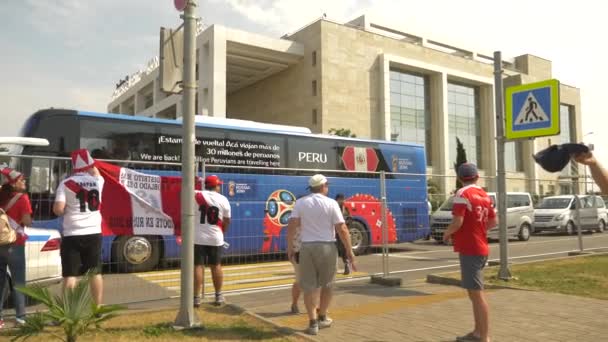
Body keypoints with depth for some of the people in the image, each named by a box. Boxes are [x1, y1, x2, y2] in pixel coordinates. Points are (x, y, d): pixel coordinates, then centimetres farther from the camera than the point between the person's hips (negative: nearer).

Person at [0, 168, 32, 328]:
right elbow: (27, 221, -16)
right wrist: (27, 219, 2)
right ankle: (20, 316, 3)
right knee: (18, 281, 3)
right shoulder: (22, 197, -10)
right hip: (14, 244, -6)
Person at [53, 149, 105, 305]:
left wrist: (67, 212, 6)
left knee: (70, 275, 2)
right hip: (93, 233, 3)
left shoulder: (66, 183, -6)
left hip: (72, 235, -3)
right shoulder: (98, 181, 3)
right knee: (95, 273, 12)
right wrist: (91, 166, 29)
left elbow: (58, 209, -13)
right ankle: (98, 308, 19)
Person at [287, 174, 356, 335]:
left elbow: (291, 226, -7)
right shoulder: (331, 203, -5)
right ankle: (322, 318, 28)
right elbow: (342, 229, -9)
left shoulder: (300, 202, 1)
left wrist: (289, 247, 0)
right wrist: (349, 251, -3)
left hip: (307, 247, 1)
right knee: (326, 284, 17)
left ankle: (313, 323, 4)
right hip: (327, 247, -1)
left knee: (309, 286, 6)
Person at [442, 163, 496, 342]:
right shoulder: (485, 195, 10)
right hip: (481, 247, 9)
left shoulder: (462, 194, -14)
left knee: (476, 293, -6)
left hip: (469, 248, -9)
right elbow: (493, 222, 16)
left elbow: (457, 221, -21)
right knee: (475, 292, 19)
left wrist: (447, 233, -4)